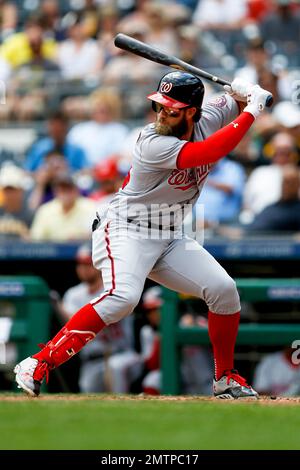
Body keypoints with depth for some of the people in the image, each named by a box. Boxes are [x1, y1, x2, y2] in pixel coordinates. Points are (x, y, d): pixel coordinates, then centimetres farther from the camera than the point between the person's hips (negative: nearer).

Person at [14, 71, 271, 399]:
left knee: (224, 289, -5)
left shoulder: (207, 121, -3)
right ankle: (38, 365, -29)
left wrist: (246, 94, -11)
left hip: (169, 239, 7)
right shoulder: (153, 143, -24)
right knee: (123, 297, -32)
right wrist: (251, 113, -29)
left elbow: (237, 100, 14)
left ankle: (226, 379, 14)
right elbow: (208, 153, -35)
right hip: (125, 231, -7)